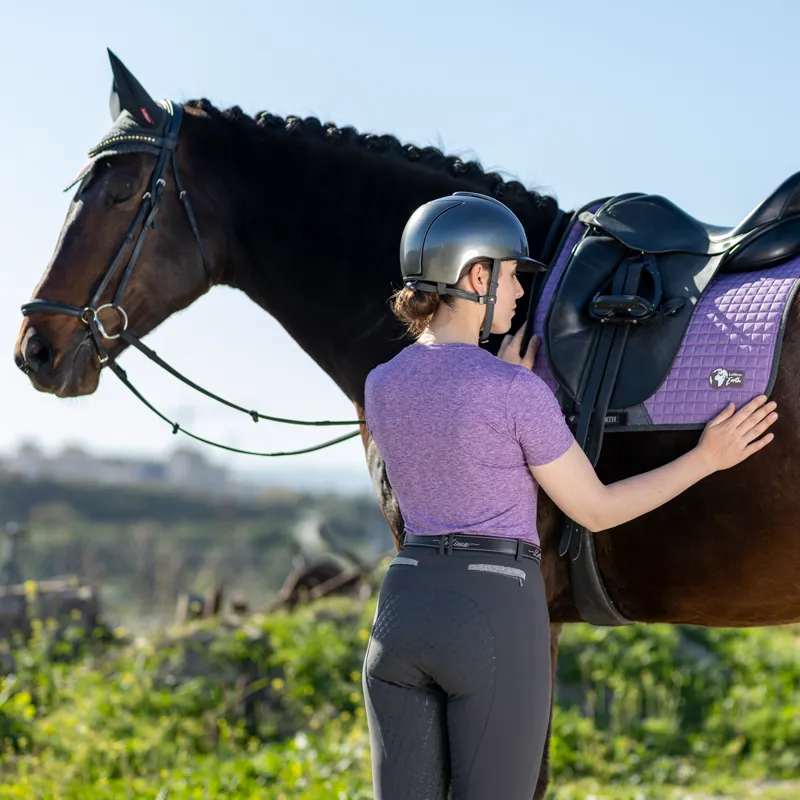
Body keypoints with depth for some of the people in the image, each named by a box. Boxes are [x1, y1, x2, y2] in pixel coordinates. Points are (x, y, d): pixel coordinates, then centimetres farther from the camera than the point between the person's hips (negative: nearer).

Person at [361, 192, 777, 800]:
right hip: (497, 618, -6)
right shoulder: (515, 391, -12)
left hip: (404, 609, 6)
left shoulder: (381, 385, 6)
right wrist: (706, 458, 4)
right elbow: (595, 510, -4)